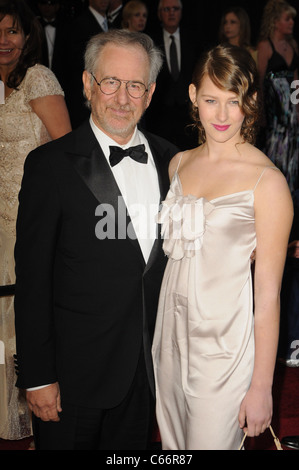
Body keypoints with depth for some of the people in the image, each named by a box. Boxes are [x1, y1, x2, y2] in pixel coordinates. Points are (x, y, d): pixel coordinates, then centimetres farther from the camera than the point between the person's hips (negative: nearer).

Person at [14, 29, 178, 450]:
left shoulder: (168, 158, 4)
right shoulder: (51, 164, -12)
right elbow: (32, 279, -12)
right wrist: (37, 378, -12)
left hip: (147, 368, 5)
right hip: (75, 375, -4)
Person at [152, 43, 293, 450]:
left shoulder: (267, 180, -15)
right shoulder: (179, 163, 5)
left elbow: (268, 291, -14)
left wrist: (262, 386, -14)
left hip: (224, 339, -6)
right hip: (171, 326, 6)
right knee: (172, 444, 19)